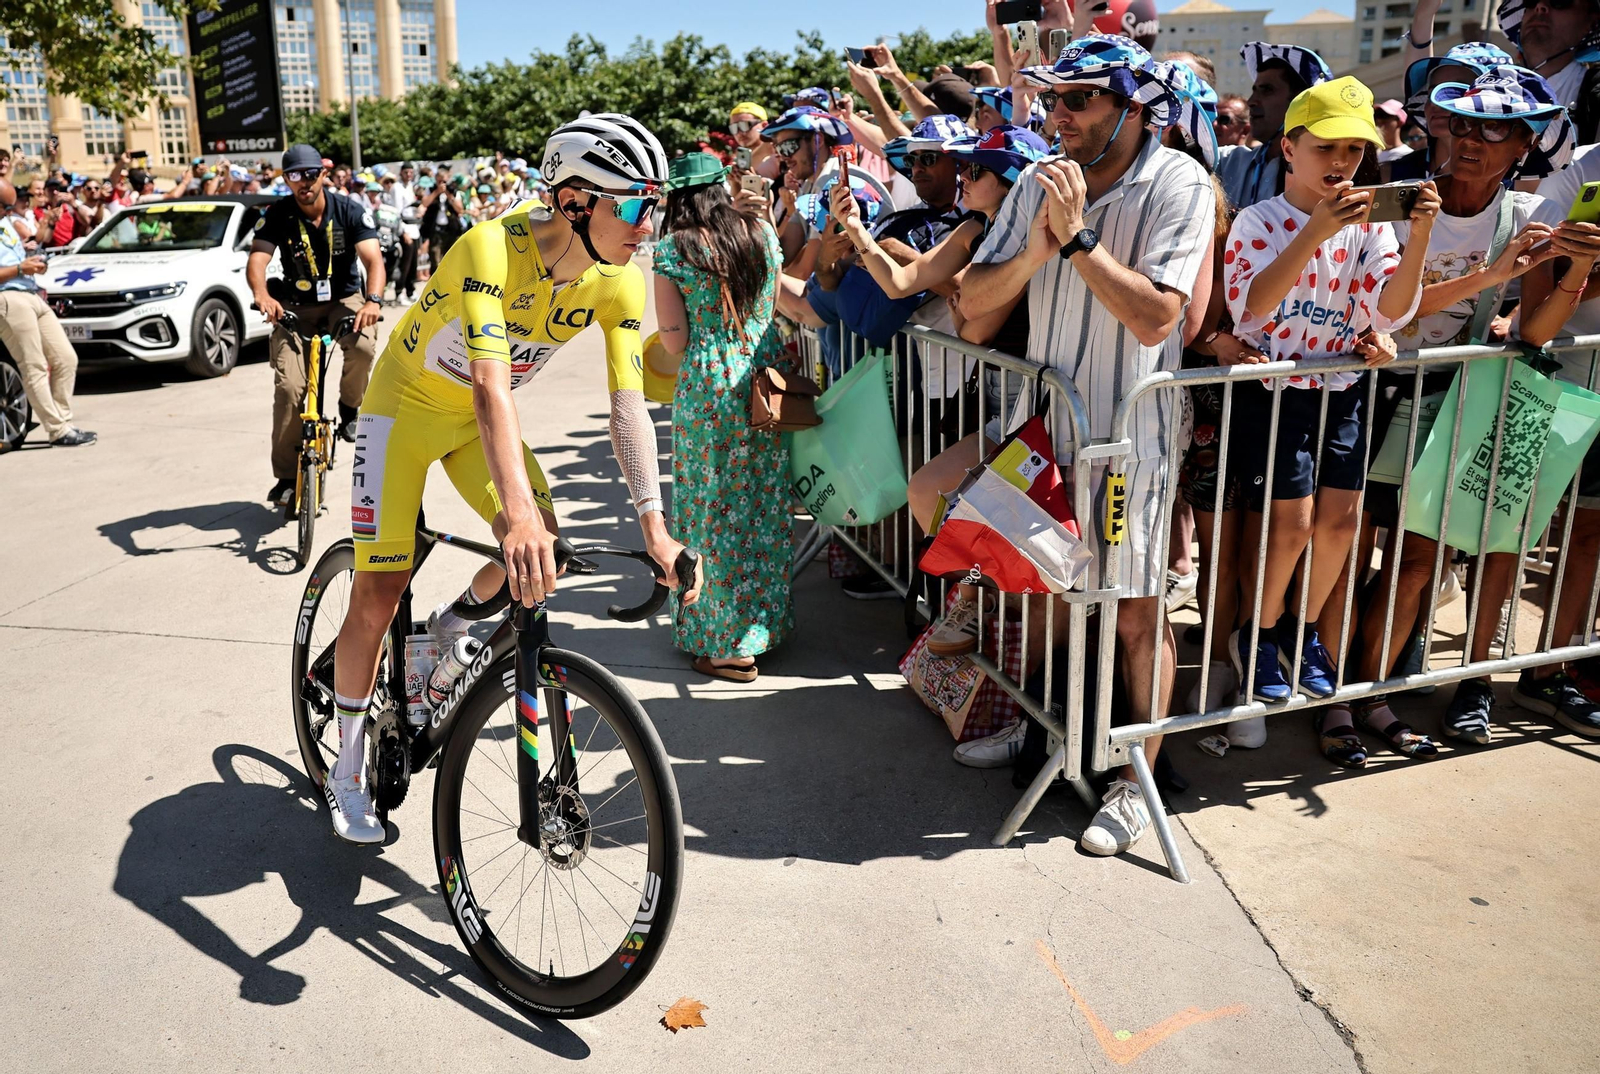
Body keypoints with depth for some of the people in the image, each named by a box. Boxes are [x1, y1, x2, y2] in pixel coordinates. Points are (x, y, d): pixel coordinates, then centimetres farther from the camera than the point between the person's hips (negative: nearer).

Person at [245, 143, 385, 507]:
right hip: (296, 306, 1)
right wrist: (262, 296, -43)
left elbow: (373, 258, -22)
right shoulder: (277, 215, -9)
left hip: (344, 299, 0)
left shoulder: (350, 210, -11)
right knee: (288, 387, -16)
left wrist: (373, 300, -42)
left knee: (363, 345, -36)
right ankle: (286, 476, -4)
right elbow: (256, 260, -20)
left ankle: (349, 409, -5)